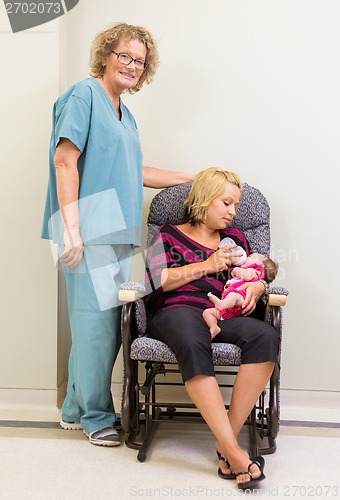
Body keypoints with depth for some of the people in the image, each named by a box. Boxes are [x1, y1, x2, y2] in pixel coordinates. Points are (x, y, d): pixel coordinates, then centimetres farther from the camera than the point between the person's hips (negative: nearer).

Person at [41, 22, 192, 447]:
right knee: (97, 319, -4)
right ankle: (96, 416, 11)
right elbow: (65, 160, -12)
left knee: (105, 321, 9)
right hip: (90, 230, -8)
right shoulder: (84, 95, -3)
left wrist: (191, 178, 31)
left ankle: (76, 409, 23)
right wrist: (71, 229, -19)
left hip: (117, 231, 8)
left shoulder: (125, 115, 23)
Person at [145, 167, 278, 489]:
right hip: (178, 311, -3)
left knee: (265, 336, -33)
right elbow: (156, 281, 3)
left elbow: (252, 279, 26)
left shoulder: (235, 238, 29)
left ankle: (227, 442, -29)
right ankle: (234, 452, -37)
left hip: (223, 315, 3)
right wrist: (205, 266, -1)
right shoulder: (169, 234, 18)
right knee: (193, 346, -41)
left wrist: (255, 287, 1)